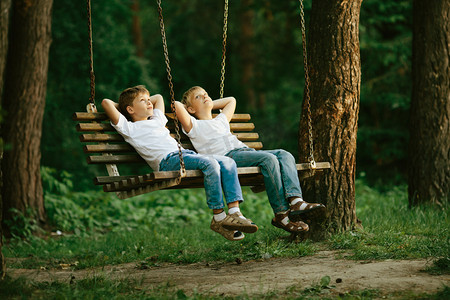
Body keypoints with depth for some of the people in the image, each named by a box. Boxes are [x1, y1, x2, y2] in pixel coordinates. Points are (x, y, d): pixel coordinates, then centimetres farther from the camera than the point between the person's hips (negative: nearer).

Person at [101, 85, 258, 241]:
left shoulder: (157, 121, 34)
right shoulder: (129, 128, 10)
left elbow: (158, 97, 54)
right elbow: (106, 102, 4)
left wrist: (144, 103, 42)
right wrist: (122, 105, 22)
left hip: (186, 153, 9)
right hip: (168, 160, -9)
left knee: (228, 162, -13)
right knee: (210, 163, -32)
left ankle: (234, 212, -21)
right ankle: (219, 218, -28)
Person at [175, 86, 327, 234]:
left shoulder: (221, 120, 38)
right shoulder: (194, 126, 14)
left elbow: (231, 100, 55)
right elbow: (176, 105, 0)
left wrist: (209, 104, 44)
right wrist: (183, 107, 21)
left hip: (246, 150, 8)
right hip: (228, 156, -8)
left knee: (285, 155, -18)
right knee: (269, 159, -31)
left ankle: (296, 202, -39)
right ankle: (281, 214, -33)